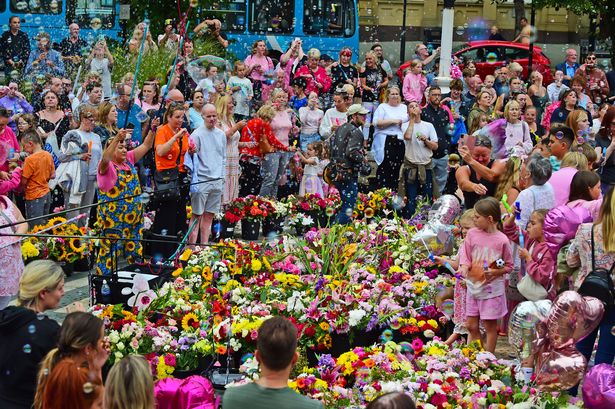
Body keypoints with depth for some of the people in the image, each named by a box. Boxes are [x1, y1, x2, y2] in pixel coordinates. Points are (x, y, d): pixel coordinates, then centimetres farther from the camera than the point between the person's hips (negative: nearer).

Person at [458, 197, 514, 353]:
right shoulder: (472, 234, -2)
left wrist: (494, 272, -19)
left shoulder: (501, 240, -13)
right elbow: (465, 254, 4)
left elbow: (509, 266, -3)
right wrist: (464, 267, -16)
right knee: (471, 325, 12)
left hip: (492, 288, -4)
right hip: (473, 285, 4)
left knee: (490, 325, 7)